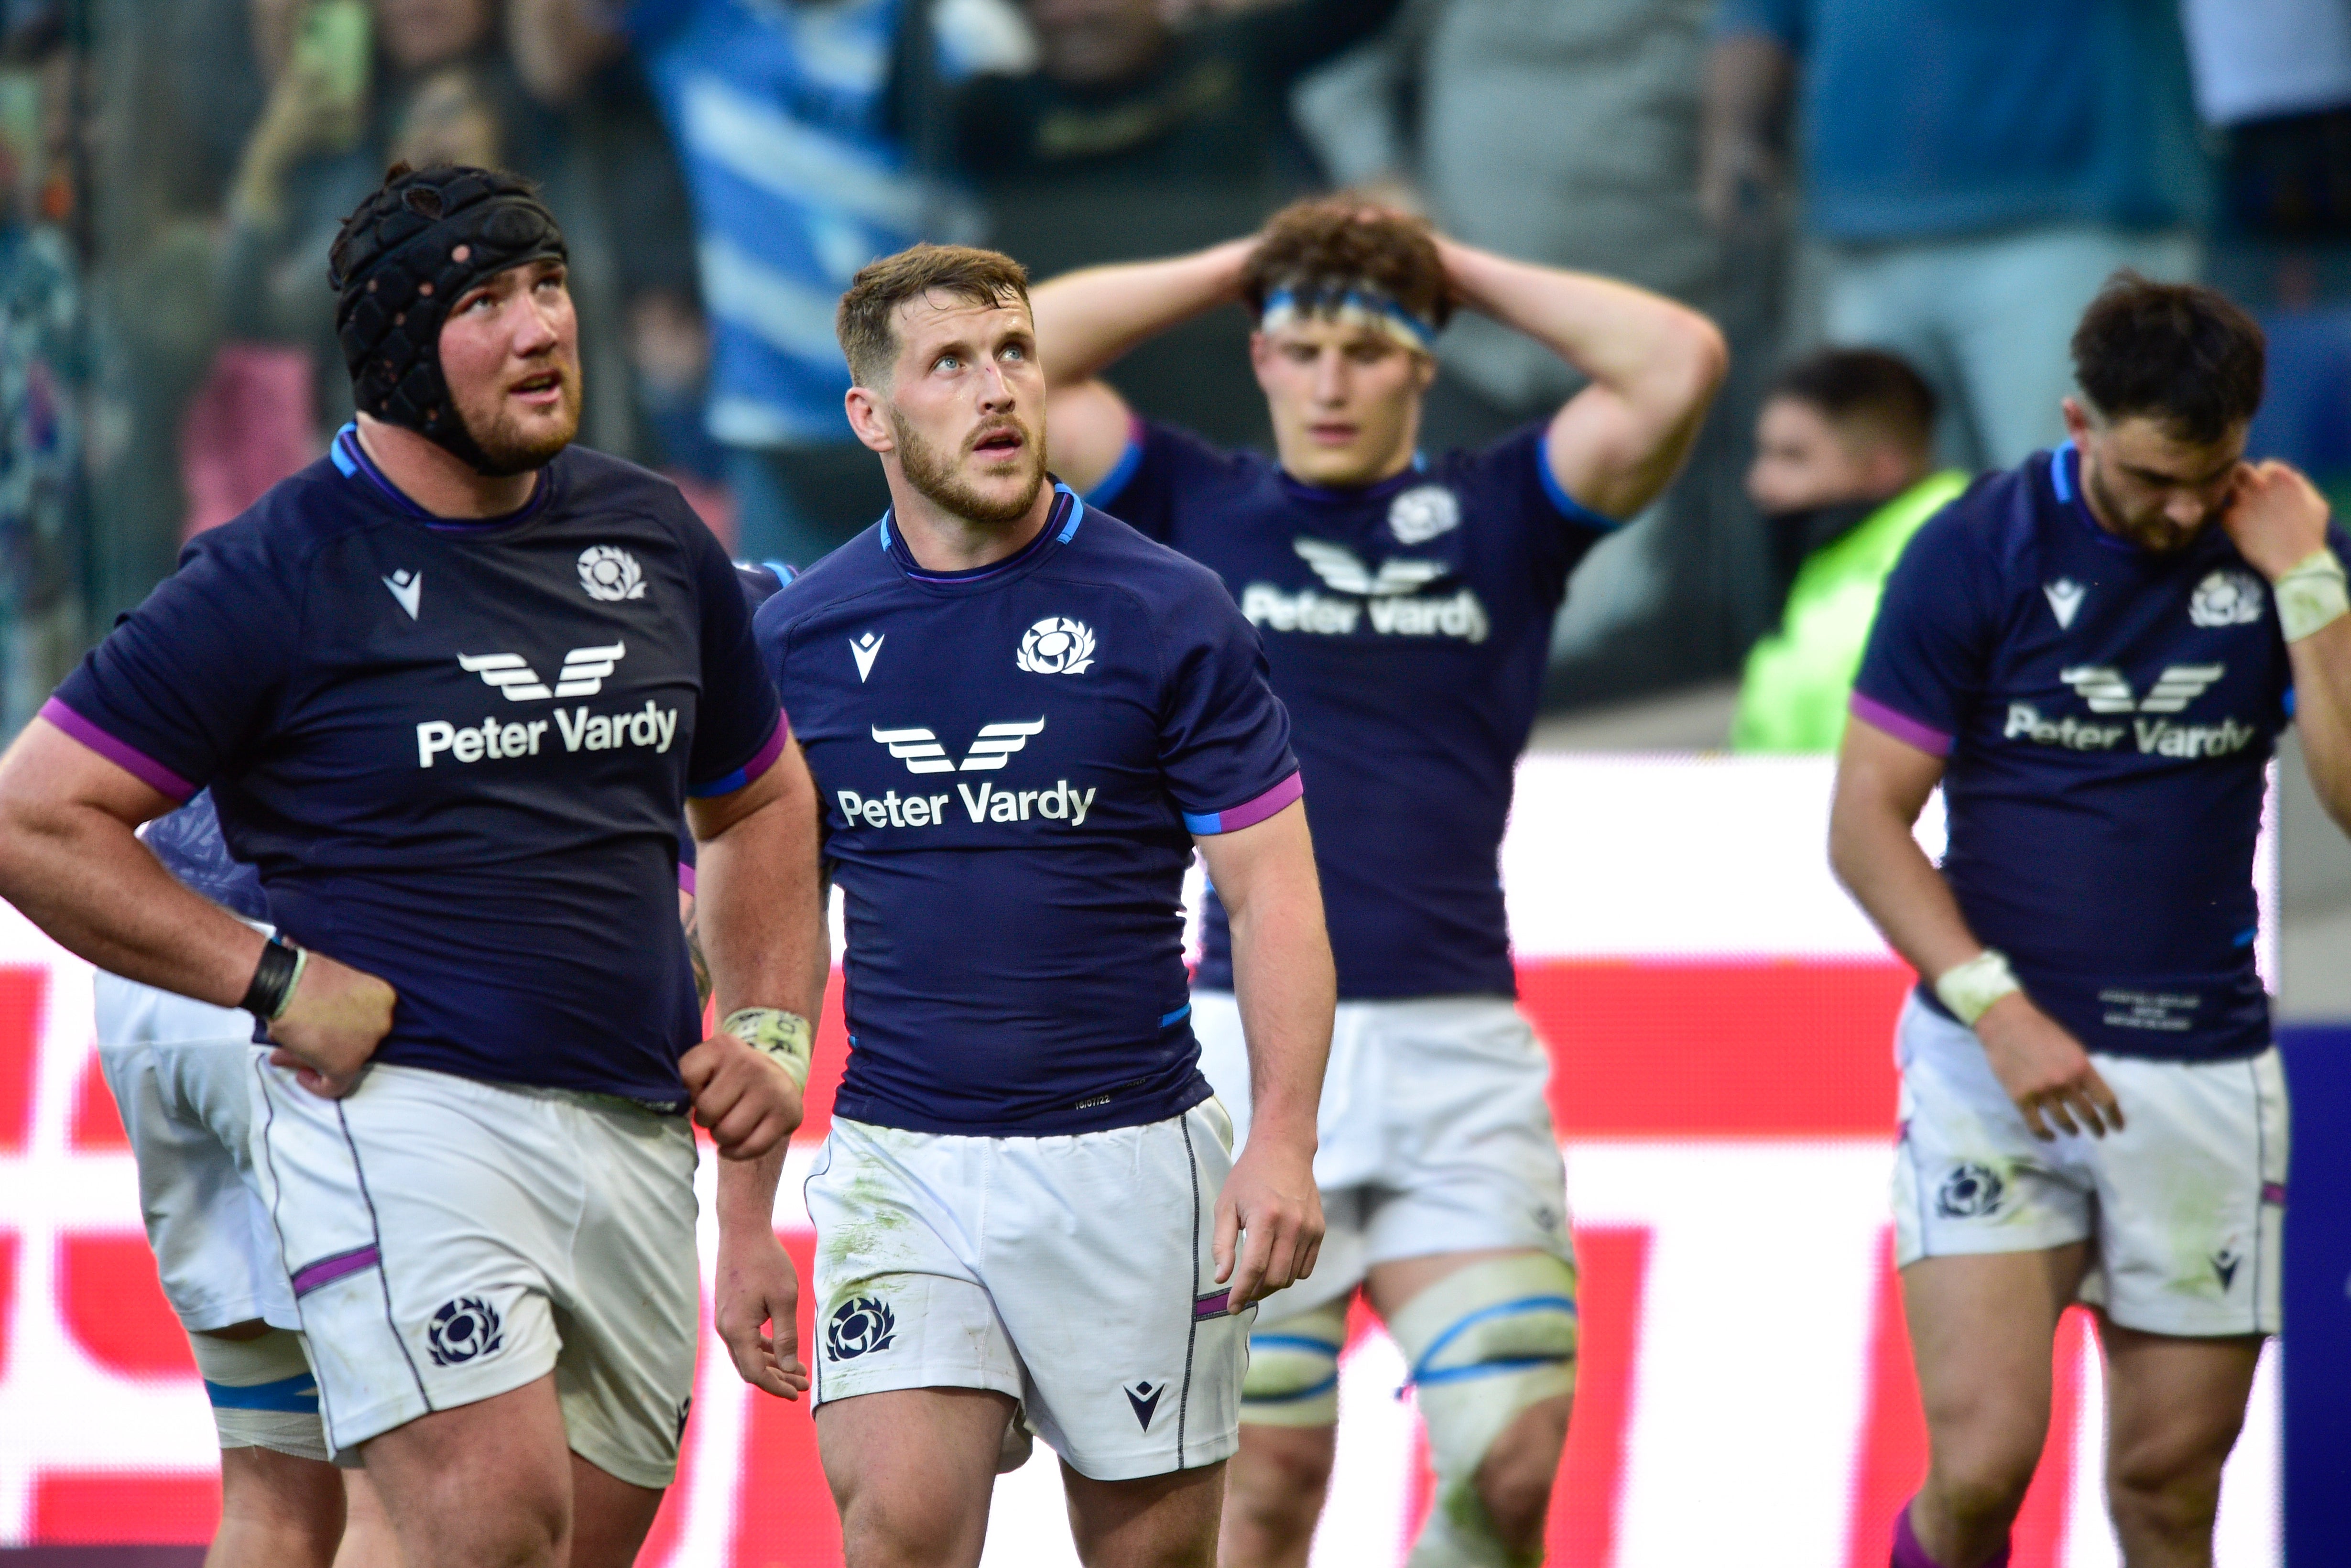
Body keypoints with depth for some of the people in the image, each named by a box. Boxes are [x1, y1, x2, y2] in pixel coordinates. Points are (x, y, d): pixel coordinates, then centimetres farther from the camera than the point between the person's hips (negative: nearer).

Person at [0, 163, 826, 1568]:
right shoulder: (278, 572, -4)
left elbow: (760, 801, 29)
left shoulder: (655, 540, 13)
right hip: (403, 1117, -6)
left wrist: (773, 1027, 14)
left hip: (641, 1135, 6)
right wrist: (277, 979, -9)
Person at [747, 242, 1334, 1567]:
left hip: (1127, 1155, -1)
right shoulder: (801, 637, 5)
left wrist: (1284, 1145, -15)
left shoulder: (1169, 616, -3)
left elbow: (1273, 892, -3)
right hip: (897, 1160, 1)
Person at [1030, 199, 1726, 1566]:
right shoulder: (1200, 512, 10)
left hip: (1461, 1055, 0)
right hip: (1252, 1044, 0)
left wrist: (1466, 272, 7)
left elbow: (1680, 363, -3)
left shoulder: (1500, 516, 9)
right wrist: (1236, 268, 9)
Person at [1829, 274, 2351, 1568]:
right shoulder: (1975, 552, -4)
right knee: (1983, 1458, -14)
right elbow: (1866, 823, -3)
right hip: (1996, 1058, -2)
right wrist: (1996, 1008, -14)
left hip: (2204, 1069, 2)